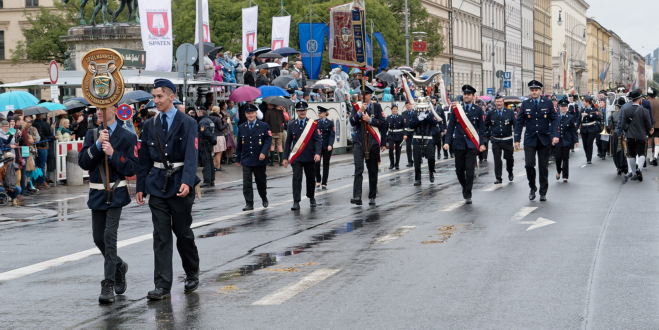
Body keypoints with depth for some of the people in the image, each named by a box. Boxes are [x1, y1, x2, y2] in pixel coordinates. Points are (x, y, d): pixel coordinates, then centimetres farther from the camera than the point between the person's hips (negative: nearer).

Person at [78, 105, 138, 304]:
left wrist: (113, 153, -19)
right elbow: (83, 163, -3)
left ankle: (108, 285, -12)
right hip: (97, 194, 5)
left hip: (116, 193, -5)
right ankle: (119, 266, 37)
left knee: (109, 235, -14)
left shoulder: (127, 137, -3)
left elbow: (132, 168, -8)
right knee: (98, 238, 10)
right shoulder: (92, 135, 9)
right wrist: (98, 145, -15)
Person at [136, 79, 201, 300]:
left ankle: (192, 274, 30)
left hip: (180, 185, -3)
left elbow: (191, 155, -16)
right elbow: (144, 159, 12)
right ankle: (162, 286, -1)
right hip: (157, 184, 3)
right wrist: (141, 187, 7)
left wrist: (187, 182, -29)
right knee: (161, 236, -1)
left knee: (183, 232, 8)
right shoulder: (150, 126, 8)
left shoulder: (187, 123, -6)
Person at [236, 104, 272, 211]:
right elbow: (239, 144, 14)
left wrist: (263, 152, -21)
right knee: (247, 183, -5)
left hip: (259, 159, -2)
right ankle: (249, 204, -2)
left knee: (261, 181, 11)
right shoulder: (241, 128, 9)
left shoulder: (264, 126, 0)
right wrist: (238, 159, 14)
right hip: (246, 160, 2)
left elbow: (268, 140, -6)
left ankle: (264, 198, 35)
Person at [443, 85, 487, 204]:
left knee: (470, 171, -6)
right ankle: (465, 188, 31)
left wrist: (482, 143, -5)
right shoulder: (456, 110, 5)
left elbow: (481, 128, 5)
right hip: (458, 144, 2)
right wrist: (447, 142, -5)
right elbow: (450, 127, 5)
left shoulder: (478, 110, 4)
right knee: (459, 170, 6)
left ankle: (468, 195, 2)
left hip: (472, 145, -2)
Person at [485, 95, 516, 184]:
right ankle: (498, 178, 1)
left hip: (507, 140, 0)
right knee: (497, 160, -4)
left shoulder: (510, 112, -2)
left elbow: (515, 125, 0)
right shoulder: (490, 114, 1)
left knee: (509, 158, 10)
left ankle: (510, 173, 36)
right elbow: (486, 125, 13)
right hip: (496, 141, 0)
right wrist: (488, 135, 6)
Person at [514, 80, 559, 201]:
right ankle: (532, 188, 11)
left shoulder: (548, 103, 0)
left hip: (544, 140, 0)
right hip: (530, 139, 0)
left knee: (543, 167, 5)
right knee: (529, 164, -11)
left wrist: (555, 135, -15)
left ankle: (543, 193, 15)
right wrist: (517, 139, -1)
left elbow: (554, 119, -1)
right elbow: (519, 122, 4)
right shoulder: (525, 104, 2)